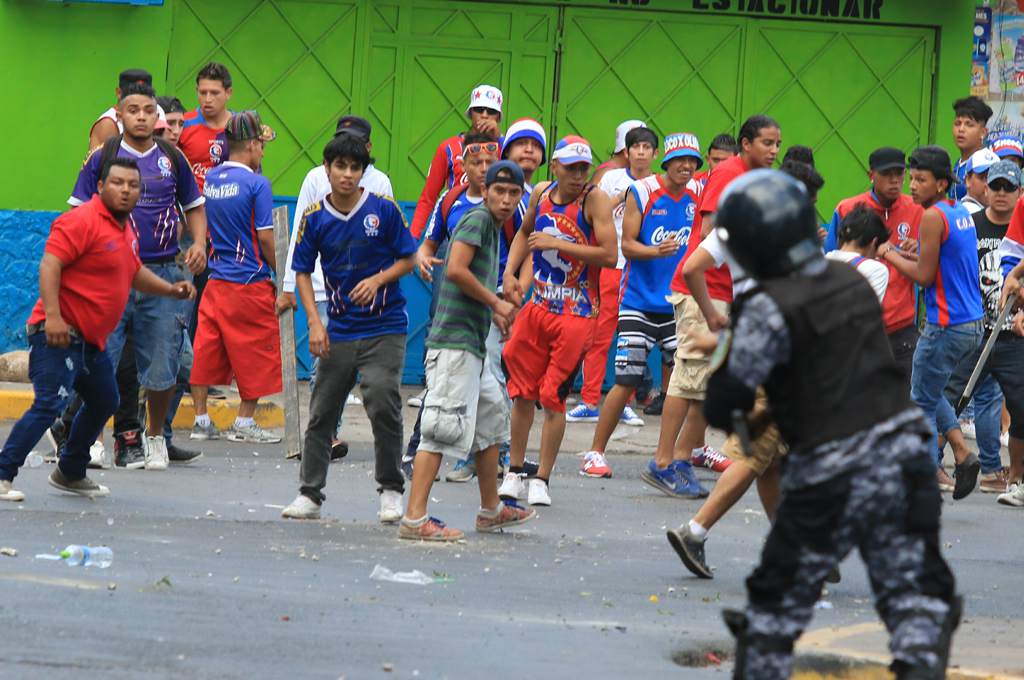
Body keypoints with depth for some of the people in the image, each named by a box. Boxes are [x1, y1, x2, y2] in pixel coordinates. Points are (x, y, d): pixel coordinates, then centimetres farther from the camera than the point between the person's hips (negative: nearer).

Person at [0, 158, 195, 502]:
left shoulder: (124, 229, 15)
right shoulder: (82, 220, -15)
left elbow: (134, 273, 31)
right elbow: (50, 264, -23)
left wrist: (170, 289, 16)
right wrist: (52, 315, -32)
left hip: (91, 340, 10)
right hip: (60, 333, -10)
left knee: (103, 403, 21)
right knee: (50, 404, -19)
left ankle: (70, 474, 35)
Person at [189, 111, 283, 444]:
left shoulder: (211, 178, 5)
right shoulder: (256, 184, -14)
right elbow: (265, 238, -13)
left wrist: (258, 137, 26)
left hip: (215, 280, 6)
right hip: (250, 283, -6)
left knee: (206, 351, 8)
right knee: (255, 354, 7)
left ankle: (201, 418, 10)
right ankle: (244, 422, 10)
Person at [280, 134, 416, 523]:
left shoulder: (383, 209, -5)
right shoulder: (315, 219, 0)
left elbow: (407, 260, 2)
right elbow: (302, 272, 6)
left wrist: (378, 280, -16)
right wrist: (314, 323, -4)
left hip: (385, 328, -3)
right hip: (338, 330, 3)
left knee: (383, 404, -12)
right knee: (321, 414, 5)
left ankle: (391, 490, 4)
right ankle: (310, 494, 15)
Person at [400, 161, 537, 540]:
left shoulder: (493, 227, 19)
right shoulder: (478, 219, -10)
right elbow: (455, 269, -23)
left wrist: (495, 313, 13)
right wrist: (496, 302, -14)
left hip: (474, 344, 11)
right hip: (455, 341, -11)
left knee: (491, 420, 20)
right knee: (444, 427, -14)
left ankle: (491, 510, 32)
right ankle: (414, 519, -17)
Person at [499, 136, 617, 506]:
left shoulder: (595, 199, -13)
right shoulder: (541, 194, 4)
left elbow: (609, 254, -21)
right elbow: (525, 233, 24)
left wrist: (557, 244, -21)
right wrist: (511, 273, 11)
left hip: (576, 313, -5)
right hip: (537, 305, 5)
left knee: (553, 397, -4)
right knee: (521, 392, 8)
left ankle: (541, 480, 4)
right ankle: (514, 473, 20)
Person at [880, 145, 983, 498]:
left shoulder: (933, 217, -16)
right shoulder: (962, 213, 11)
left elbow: (924, 276, -17)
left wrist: (890, 255, -4)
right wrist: (906, 256, 12)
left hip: (945, 326, -9)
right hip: (972, 324, 9)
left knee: (922, 403, 2)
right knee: (930, 393, 23)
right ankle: (962, 451, 8)